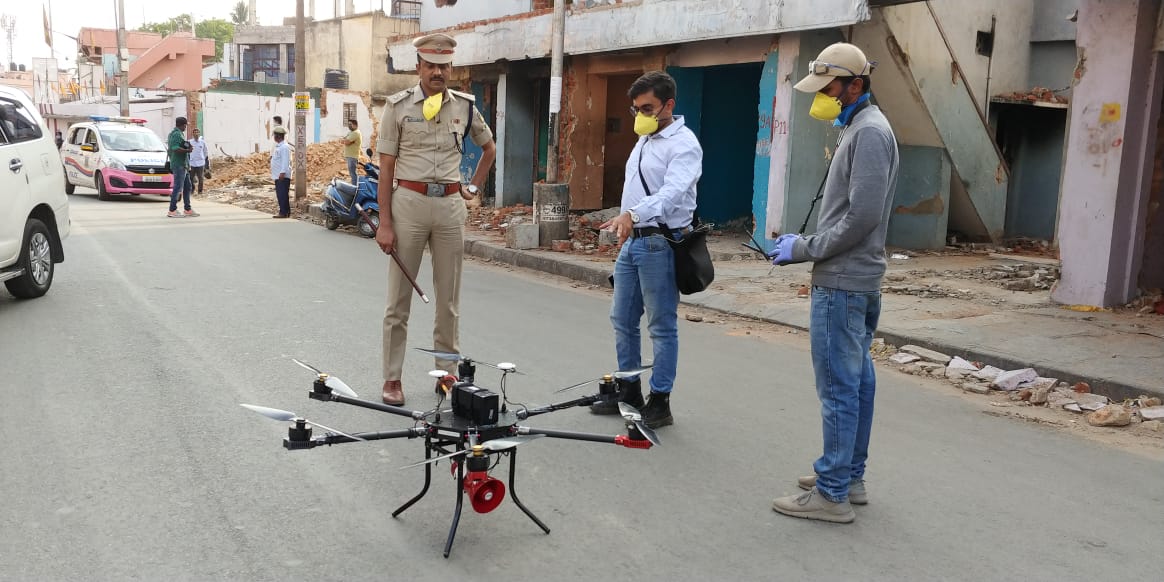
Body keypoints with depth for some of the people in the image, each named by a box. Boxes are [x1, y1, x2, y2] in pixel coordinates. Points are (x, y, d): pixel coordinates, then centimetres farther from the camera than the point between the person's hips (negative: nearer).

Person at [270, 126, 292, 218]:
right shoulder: (278, 147, 19)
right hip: (278, 176, 10)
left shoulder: (284, 147, -13)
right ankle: (285, 212, 14)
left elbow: (285, 161, -20)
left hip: (283, 176, -10)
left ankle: (283, 212, -10)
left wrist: (282, 172, -25)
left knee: (283, 194, -10)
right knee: (280, 194, 11)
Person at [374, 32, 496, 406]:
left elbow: (489, 148, 25)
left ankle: (447, 373, 20)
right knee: (399, 298, 2)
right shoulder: (399, 106, -1)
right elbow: (386, 167, -3)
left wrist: (475, 186, 13)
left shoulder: (465, 106, 7)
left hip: (451, 205, 3)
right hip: (409, 202, -3)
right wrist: (384, 223, -8)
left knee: (448, 298, 9)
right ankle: (392, 378, 10)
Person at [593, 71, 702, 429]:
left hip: (660, 243, -9)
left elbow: (672, 192, -29)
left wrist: (633, 214, -43)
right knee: (622, 319, 15)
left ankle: (659, 403, 8)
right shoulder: (644, 140, 17)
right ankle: (629, 392, 28)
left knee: (662, 326, -1)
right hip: (632, 240, 10)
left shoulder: (683, 144, -12)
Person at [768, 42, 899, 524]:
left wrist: (804, 250, -13)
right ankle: (851, 476, 24)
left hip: (842, 282, -10)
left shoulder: (868, 132, -14)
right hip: (859, 278, 10)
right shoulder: (860, 128, 16)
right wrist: (805, 242, 10)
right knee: (856, 380, 14)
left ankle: (832, 493, 0)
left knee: (838, 386, -6)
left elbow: (861, 216, -21)